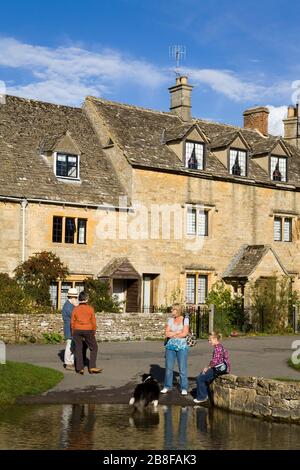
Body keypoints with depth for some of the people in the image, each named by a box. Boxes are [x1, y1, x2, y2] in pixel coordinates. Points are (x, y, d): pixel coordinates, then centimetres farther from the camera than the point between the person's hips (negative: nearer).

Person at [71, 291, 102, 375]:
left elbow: (72, 322, 0)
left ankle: (80, 368, 6)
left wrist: (73, 333, 10)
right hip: (88, 330, -2)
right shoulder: (90, 309, -6)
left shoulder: (75, 309, -2)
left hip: (77, 330, 2)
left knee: (78, 349, 9)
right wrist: (94, 332, 7)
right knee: (94, 348, 10)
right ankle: (92, 367, 2)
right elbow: (93, 322, -4)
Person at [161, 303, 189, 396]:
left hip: (182, 346, -3)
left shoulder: (185, 320, 0)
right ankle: (167, 387, 16)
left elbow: (184, 333, -11)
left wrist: (172, 334, -4)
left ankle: (184, 388, 5)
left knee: (182, 368, -3)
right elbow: (167, 333, 0)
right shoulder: (170, 320, 8)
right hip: (170, 346, 3)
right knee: (168, 367, 5)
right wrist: (178, 332, -9)